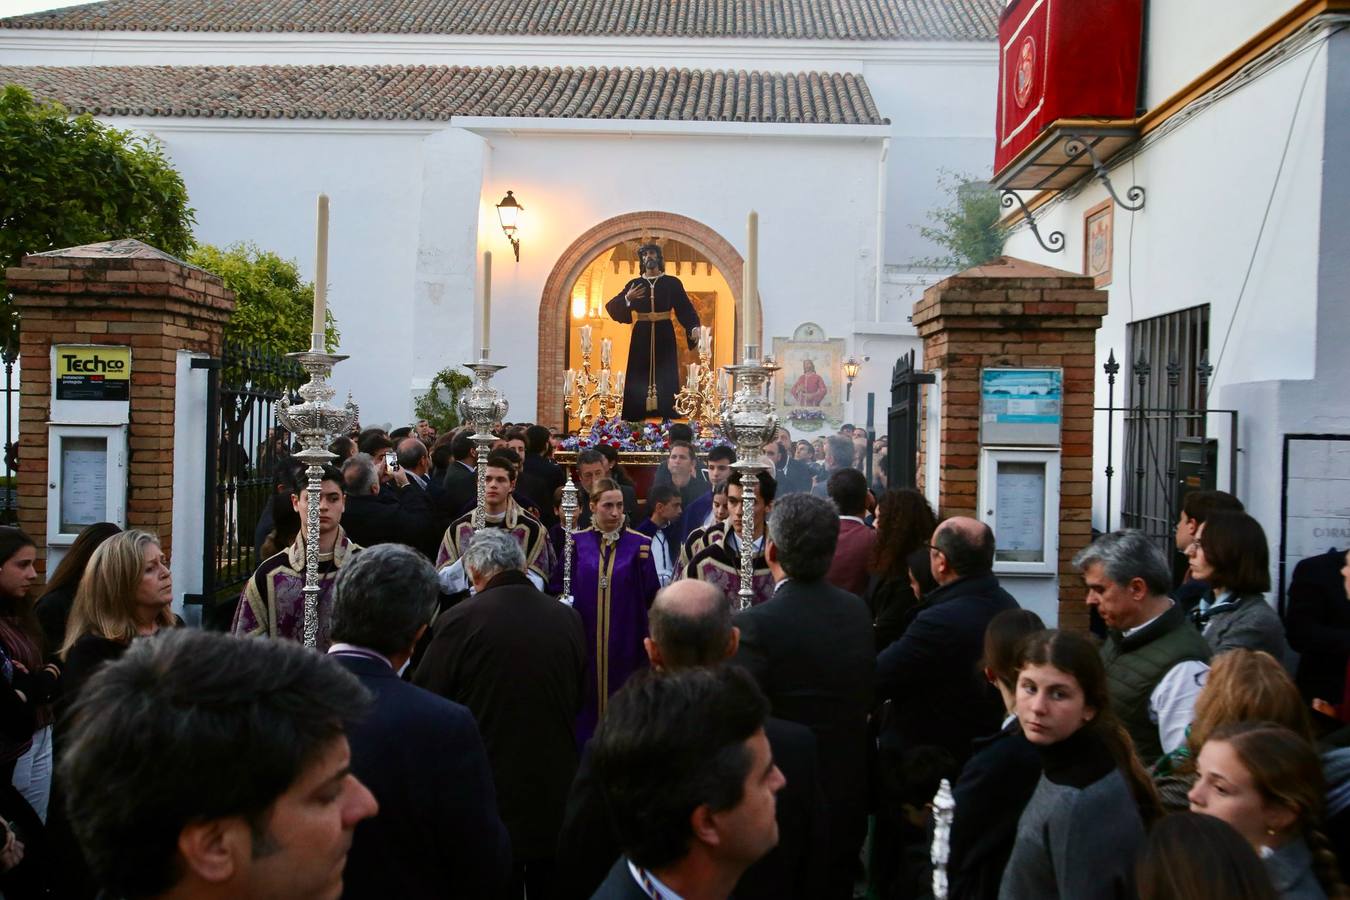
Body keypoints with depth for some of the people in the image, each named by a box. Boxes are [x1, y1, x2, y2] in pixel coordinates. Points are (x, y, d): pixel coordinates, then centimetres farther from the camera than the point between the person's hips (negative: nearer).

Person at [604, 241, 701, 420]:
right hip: (641, 336, 1)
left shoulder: (672, 283, 3)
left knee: (665, 377, -2)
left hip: (664, 335, -1)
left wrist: (694, 328, -19)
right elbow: (612, 307, 0)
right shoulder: (634, 284, 7)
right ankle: (635, 421, 2)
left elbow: (685, 309, -2)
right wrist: (627, 298, -18)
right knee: (639, 378, -1)